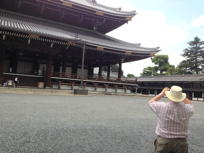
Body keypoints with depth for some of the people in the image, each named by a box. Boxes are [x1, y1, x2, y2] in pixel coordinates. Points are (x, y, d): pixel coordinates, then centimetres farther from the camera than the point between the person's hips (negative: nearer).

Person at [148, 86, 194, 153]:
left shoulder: (162, 107, -14)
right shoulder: (186, 109, -7)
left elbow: (151, 102, 8)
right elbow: (190, 104, 19)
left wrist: (162, 93, 14)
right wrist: (180, 95, 19)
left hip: (163, 141, -1)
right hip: (181, 143, 2)